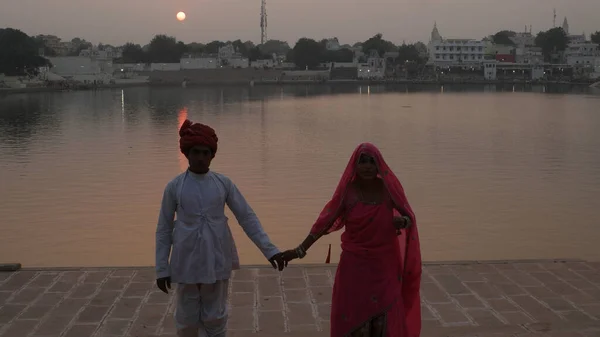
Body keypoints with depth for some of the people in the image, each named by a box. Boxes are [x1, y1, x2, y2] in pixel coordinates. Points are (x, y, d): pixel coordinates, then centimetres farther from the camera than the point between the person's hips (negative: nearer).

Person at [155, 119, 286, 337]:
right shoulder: (174, 186, -4)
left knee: (215, 318, 11)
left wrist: (269, 249, -6)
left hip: (217, 262, 1)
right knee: (187, 318, 10)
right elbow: (163, 230, 2)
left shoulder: (223, 183, -2)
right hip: (187, 264, -1)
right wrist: (162, 268, 0)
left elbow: (247, 217, 1)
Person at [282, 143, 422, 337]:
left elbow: (409, 217, -1)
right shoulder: (347, 190, -10)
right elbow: (325, 222, -10)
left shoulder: (388, 187, -7)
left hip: (385, 264, 1)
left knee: (385, 317, 5)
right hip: (354, 263, -1)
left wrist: (403, 222, -25)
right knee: (353, 316, 3)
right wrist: (300, 250, -16)